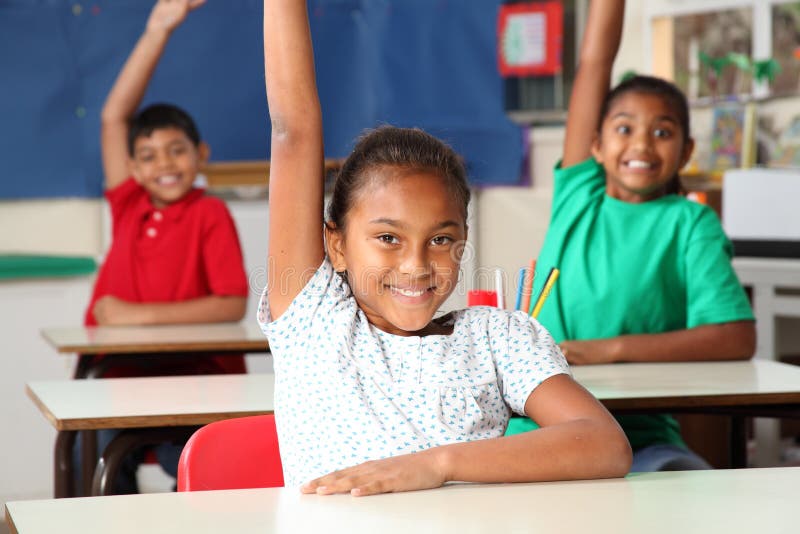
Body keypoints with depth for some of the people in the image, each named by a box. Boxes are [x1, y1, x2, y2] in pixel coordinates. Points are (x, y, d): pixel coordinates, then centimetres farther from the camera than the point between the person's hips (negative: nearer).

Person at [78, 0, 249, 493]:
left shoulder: (210, 214, -1)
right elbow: (113, 117, 9)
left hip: (196, 374, -3)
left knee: (187, 458, -29)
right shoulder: (129, 206, 10)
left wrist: (143, 315, -11)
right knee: (97, 450, -24)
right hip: (120, 371, 3)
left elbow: (233, 305, -8)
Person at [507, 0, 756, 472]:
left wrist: (608, 350, -16)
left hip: (640, 437, -2)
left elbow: (738, 337, -9)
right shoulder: (578, 197, 10)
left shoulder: (689, 222, 3)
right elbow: (594, 61, 9)